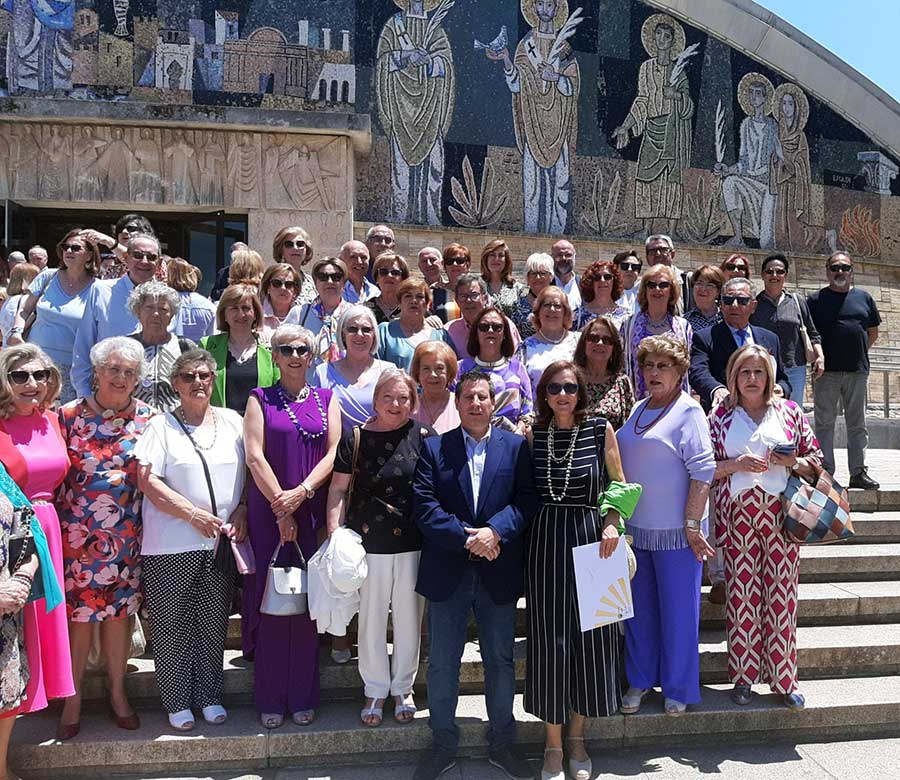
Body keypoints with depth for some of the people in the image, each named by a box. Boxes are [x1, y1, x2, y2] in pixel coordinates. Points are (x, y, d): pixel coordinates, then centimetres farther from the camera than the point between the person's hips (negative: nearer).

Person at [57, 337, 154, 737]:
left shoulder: (148, 419, 0)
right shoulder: (69, 416, -3)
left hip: (126, 537, 1)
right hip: (77, 534, -1)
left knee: (119, 612, 10)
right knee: (78, 612, 6)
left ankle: (117, 691, 26)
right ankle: (73, 695, 24)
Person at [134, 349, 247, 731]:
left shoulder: (233, 422, 10)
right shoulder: (161, 426, 0)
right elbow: (147, 480, -8)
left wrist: (241, 512, -3)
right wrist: (194, 514, -14)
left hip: (222, 542, 3)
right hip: (171, 546, -2)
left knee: (214, 624, 11)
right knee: (173, 626, 5)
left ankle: (209, 696, 26)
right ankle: (177, 702, 20)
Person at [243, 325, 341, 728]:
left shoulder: (327, 399, 10)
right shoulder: (260, 399, 5)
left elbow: (333, 452, 1)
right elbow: (255, 456, -4)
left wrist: (301, 492, -13)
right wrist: (281, 508, -11)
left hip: (313, 512, 1)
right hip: (268, 512, -1)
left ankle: (303, 696, 16)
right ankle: (271, 699, 12)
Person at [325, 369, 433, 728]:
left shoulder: (422, 437, -1)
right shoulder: (356, 439, -2)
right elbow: (339, 488, 2)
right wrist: (335, 533, -7)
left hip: (413, 544, 1)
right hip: (370, 544, 0)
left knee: (408, 618, 11)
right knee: (371, 619, 9)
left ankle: (403, 688, 31)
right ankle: (375, 690, 28)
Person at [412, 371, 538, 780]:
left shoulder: (516, 446, 4)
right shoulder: (433, 448, 2)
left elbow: (527, 500, -4)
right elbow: (424, 506, -7)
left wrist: (495, 531, -19)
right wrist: (467, 538, -15)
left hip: (498, 574, 1)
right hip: (447, 573, 0)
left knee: (501, 662, 12)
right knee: (442, 664, 9)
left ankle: (502, 743, 30)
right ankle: (443, 745, 26)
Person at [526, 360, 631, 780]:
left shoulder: (600, 429, -1)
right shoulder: (533, 434, 3)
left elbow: (618, 484, 5)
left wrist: (611, 524, -7)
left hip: (591, 539, 0)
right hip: (545, 541, 0)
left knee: (590, 638, 6)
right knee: (549, 639, 2)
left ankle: (577, 739, 24)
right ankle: (553, 743, 17)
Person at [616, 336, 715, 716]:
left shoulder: (688, 410, -8)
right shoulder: (638, 410, 12)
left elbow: (702, 470, -13)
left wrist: (692, 524, -16)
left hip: (675, 531, -6)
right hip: (635, 528, 6)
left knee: (678, 610, 5)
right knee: (639, 609, 14)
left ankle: (678, 688, 21)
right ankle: (640, 680, 30)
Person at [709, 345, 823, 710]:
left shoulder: (789, 412, 8)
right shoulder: (720, 416, 6)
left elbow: (816, 460, 12)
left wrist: (791, 462, -8)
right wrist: (736, 464, -12)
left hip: (781, 515, 1)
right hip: (737, 516, 0)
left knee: (781, 597, 2)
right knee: (741, 596, 1)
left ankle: (783, 678, 15)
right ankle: (743, 676, 14)